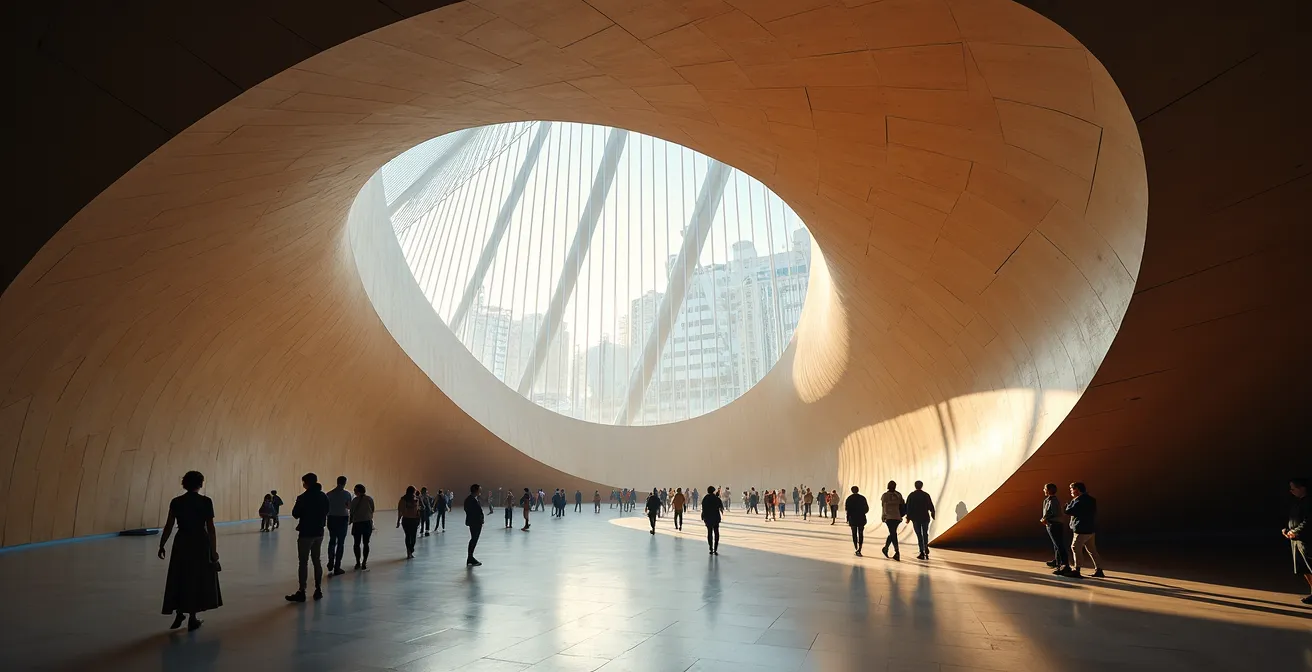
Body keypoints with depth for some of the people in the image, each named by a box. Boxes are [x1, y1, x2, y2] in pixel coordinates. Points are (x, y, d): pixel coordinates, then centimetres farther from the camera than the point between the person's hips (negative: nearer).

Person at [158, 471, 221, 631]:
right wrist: (213, 550, -5)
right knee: (197, 579, 8)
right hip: (200, 543, -2)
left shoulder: (176, 502, -2)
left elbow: (168, 526, -3)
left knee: (179, 579, 15)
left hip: (182, 543, 2)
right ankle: (192, 618, 13)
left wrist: (161, 545, 8)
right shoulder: (206, 502, -10)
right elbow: (210, 528, -10)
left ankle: (179, 613, 13)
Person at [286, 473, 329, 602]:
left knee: (303, 562, 0)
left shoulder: (303, 497, -14)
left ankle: (301, 592, 1)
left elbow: (295, 514, -7)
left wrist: (297, 504, 9)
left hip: (306, 533, -6)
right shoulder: (324, 496, 4)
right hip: (319, 533, 6)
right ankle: (318, 590, 14)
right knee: (316, 561, 13)